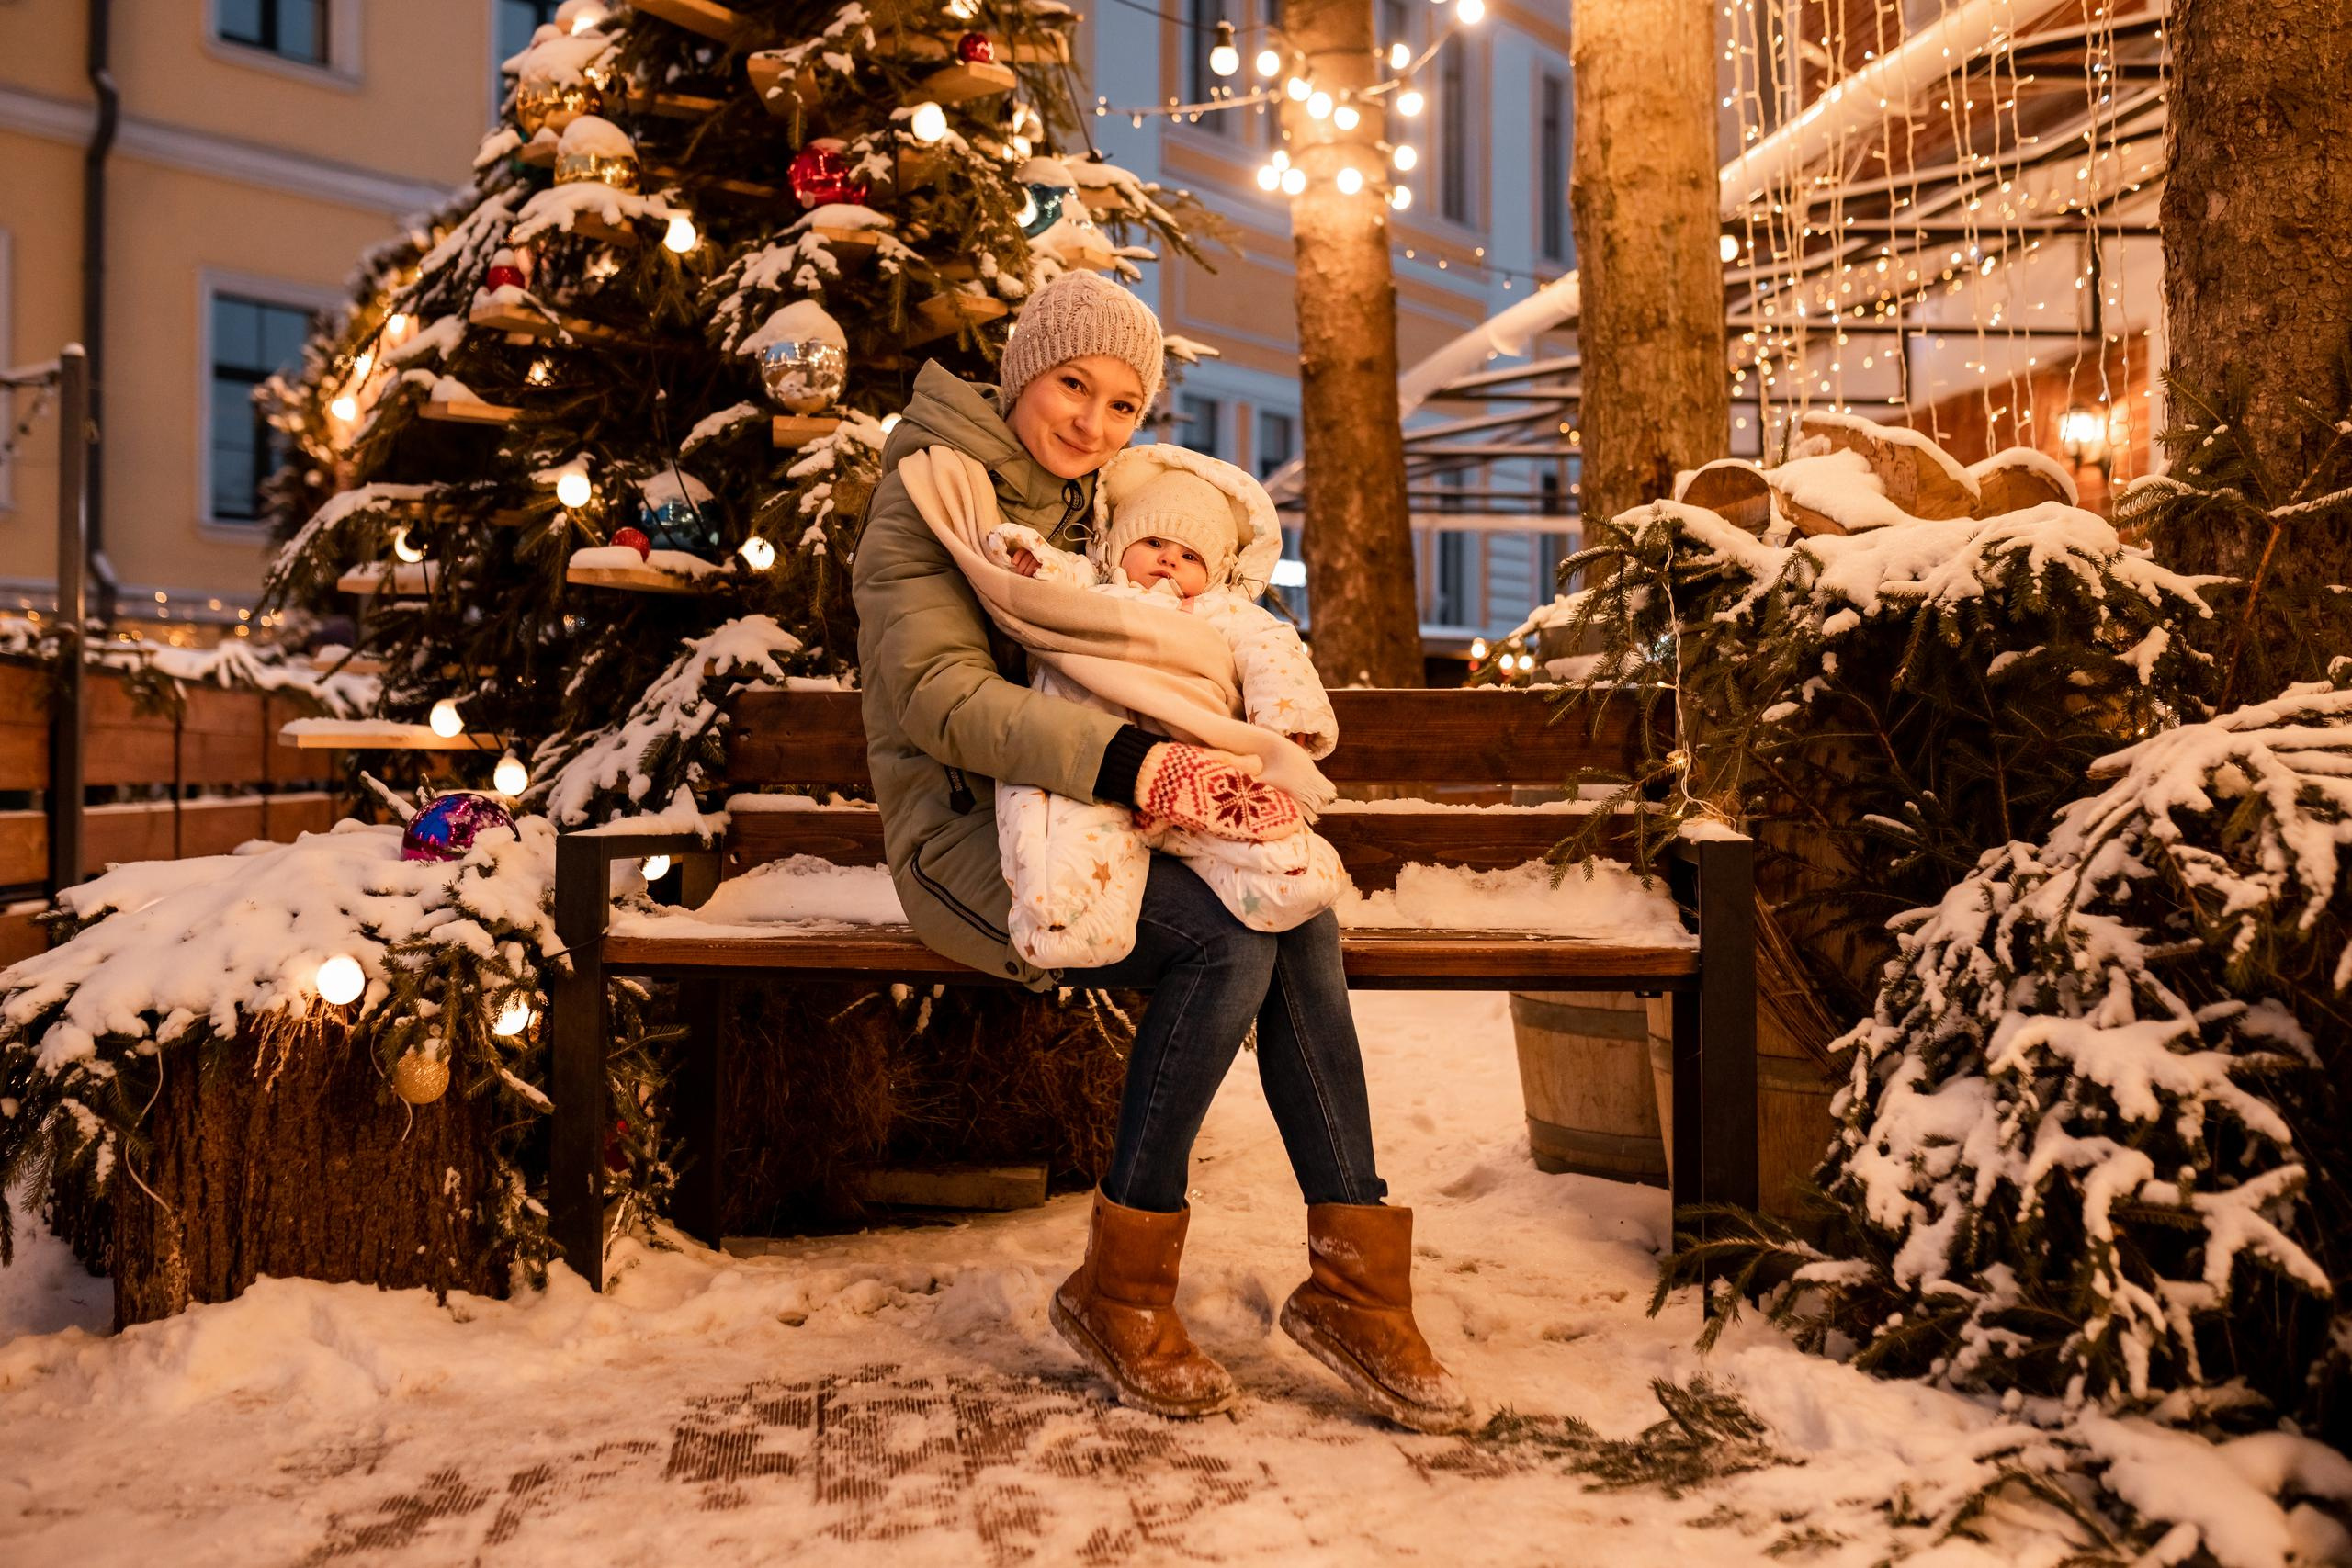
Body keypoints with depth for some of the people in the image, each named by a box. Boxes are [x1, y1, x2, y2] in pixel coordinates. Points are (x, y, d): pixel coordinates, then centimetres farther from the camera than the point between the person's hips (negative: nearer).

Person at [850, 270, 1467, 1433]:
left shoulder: (1087, 502, 16)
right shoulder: (932, 496, -7)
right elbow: (940, 693, -21)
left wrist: (1223, 761, -8)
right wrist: (1131, 765, -34)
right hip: (968, 837, -6)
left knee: (1297, 915, -20)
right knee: (1227, 942, -28)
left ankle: (1350, 1280, -14)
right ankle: (1118, 1292, -15)